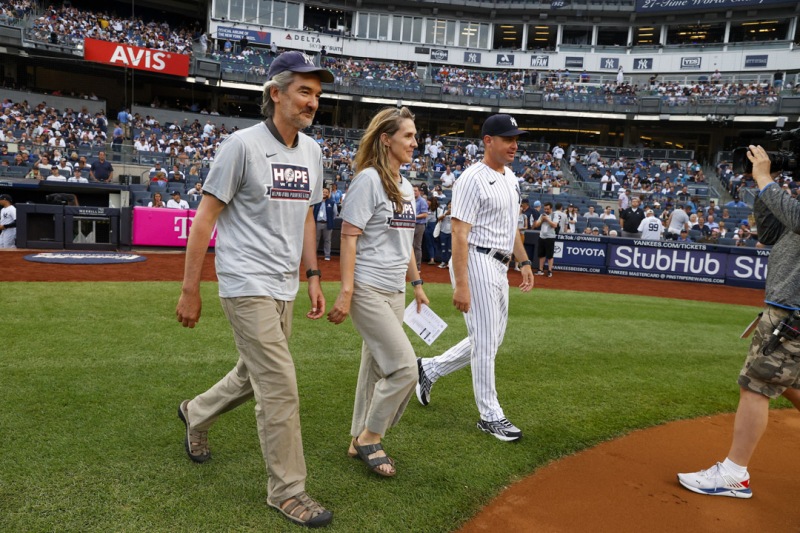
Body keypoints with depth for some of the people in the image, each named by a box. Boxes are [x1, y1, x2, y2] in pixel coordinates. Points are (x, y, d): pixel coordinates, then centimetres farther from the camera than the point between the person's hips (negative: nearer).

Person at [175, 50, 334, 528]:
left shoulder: (312, 151, 9)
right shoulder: (244, 144, -12)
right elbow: (205, 216, -10)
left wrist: (313, 277, 13)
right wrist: (190, 290, -10)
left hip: (285, 287, 8)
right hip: (248, 282, -7)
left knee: (257, 375, 20)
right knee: (280, 385, -7)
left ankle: (197, 414, 48)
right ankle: (288, 489, 10)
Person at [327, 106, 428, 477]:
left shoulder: (406, 187, 14)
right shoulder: (368, 180, -11)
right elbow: (349, 237, -15)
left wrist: (416, 283, 20)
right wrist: (345, 292, -19)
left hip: (395, 292, 9)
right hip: (368, 290, -8)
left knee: (377, 367, 14)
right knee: (405, 366, -10)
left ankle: (360, 441, 28)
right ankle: (370, 439, 10)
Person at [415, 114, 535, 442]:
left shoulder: (511, 178, 15)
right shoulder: (473, 179, -13)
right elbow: (459, 234, -19)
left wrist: (523, 261, 16)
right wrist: (461, 284, -24)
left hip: (499, 267, 9)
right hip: (476, 264, -9)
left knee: (491, 340, 15)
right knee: (485, 342, -1)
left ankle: (430, 369, 31)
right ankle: (490, 415, 13)